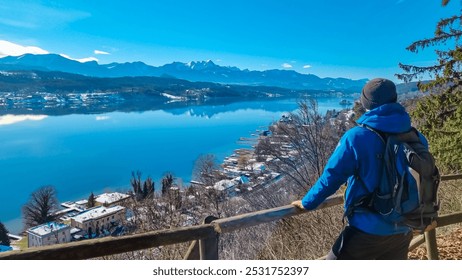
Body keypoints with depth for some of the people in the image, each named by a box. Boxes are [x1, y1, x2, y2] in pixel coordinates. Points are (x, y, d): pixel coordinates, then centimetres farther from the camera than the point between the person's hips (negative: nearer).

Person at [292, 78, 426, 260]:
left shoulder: (356, 137, -18)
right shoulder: (416, 139, -1)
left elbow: (331, 177, -13)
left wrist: (307, 203, 3)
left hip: (367, 231, -6)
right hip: (402, 232, 6)